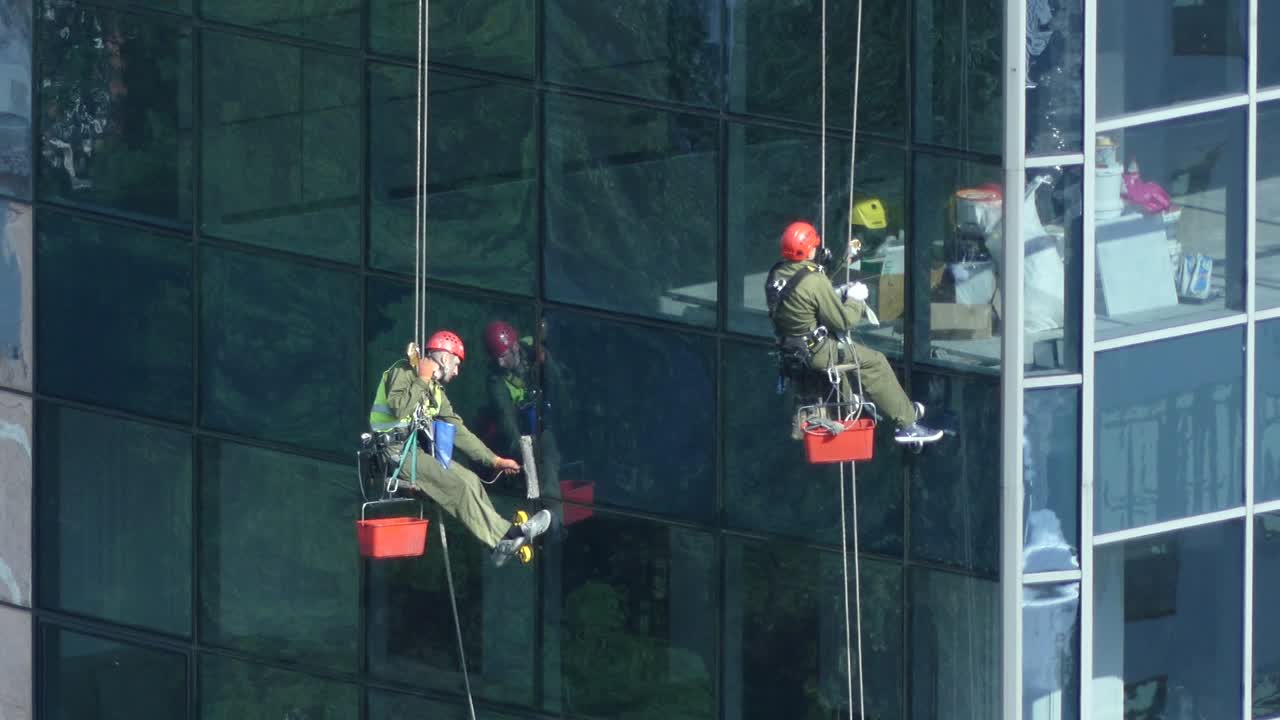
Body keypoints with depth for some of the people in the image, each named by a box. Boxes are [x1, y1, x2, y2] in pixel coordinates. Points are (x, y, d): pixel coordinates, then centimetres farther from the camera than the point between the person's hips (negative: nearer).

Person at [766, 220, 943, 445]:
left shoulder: (776, 275, 1)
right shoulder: (813, 281, -25)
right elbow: (842, 320, -18)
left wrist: (838, 294, 13)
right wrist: (855, 299, 0)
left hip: (788, 349, 9)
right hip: (815, 351, -9)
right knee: (875, 363, 2)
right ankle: (906, 422, 7)